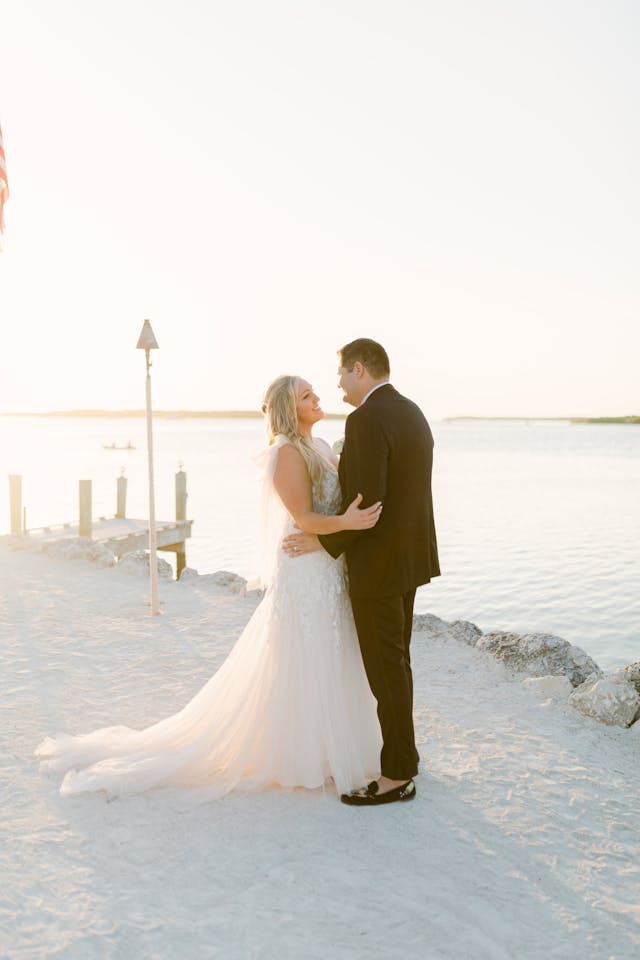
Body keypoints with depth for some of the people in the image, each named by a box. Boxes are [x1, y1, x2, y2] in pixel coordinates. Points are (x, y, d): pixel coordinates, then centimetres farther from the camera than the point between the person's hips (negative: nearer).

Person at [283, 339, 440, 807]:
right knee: (396, 661, 20)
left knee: (387, 669, 1)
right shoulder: (412, 412, 9)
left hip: (379, 563, -10)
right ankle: (403, 754, 33)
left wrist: (325, 542, -14)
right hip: (410, 556, 10)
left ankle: (397, 776, 13)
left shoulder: (365, 420, -21)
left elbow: (366, 502, -27)